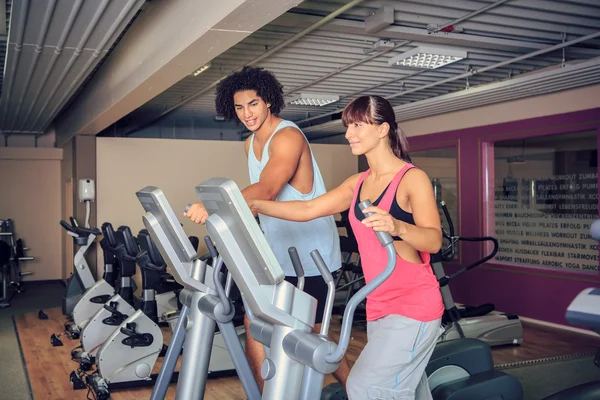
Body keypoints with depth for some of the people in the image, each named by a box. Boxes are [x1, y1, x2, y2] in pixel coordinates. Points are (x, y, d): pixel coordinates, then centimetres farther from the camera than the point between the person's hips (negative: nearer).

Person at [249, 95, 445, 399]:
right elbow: (308, 209, 3)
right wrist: (254, 205, -8)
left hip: (414, 305, -7)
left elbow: (434, 240, -20)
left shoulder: (412, 178, -11)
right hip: (378, 306, 7)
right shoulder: (358, 183, 10)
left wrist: (397, 227, -40)